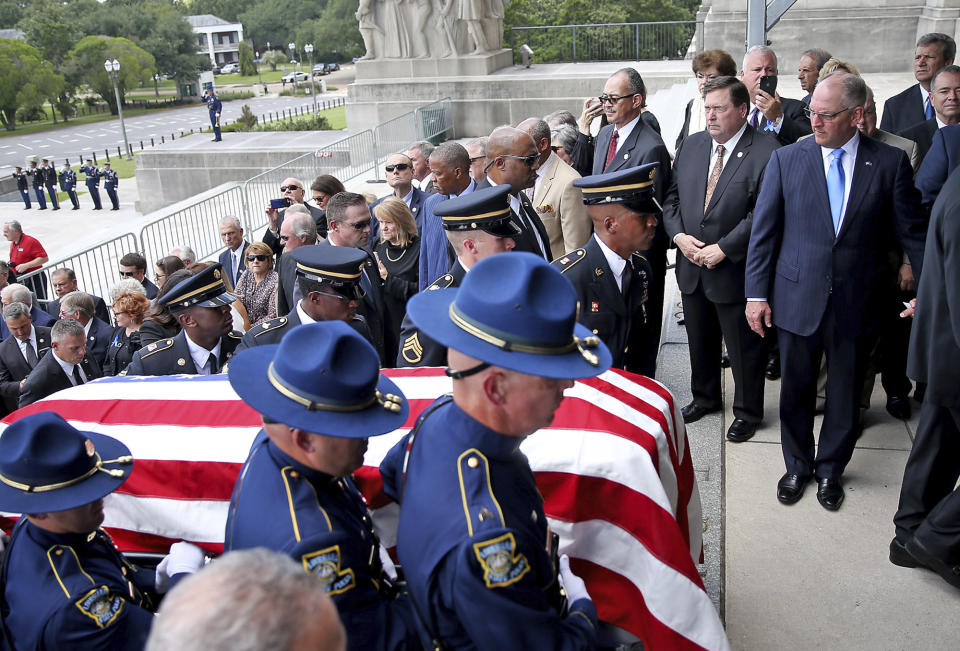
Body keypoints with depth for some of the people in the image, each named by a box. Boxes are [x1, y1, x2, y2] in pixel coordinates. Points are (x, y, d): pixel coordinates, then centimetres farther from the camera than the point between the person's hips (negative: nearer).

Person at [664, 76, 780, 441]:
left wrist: (723, 249, -21)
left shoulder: (767, 154, -14)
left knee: (744, 347, 10)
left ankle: (748, 411, 29)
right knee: (700, 341, 21)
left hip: (735, 270, -6)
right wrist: (679, 236, -8)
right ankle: (704, 397, 42)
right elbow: (672, 198, 9)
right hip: (692, 267, 6)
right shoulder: (691, 146, 6)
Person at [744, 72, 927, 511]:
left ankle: (830, 469, 36)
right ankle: (797, 466, 35)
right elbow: (764, 232, -1)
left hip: (856, 304, 0)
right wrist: (756, 293, -3)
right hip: (797, 298, 0)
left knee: (845, 394, 14)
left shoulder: (889, 163, -4)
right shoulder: (786, 160, -3)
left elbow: (911, 232, 1)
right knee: (796, 391, 13)